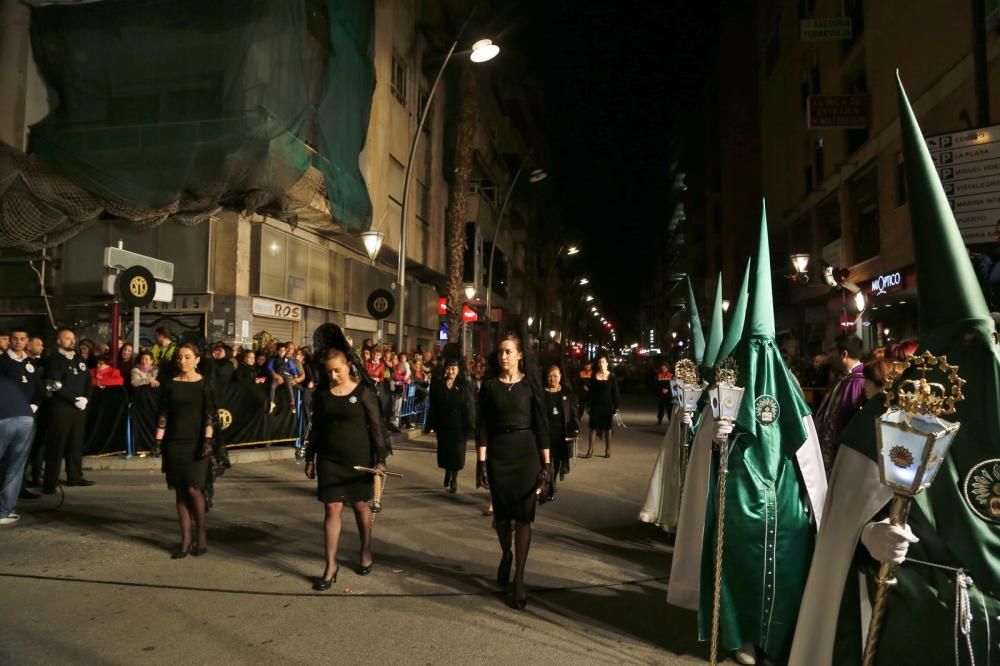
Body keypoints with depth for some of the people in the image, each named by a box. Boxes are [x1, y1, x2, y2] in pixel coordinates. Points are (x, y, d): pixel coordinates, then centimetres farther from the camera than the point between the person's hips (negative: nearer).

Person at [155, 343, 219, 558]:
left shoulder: (204, 385, -2)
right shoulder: (169, 385, 7)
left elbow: (210, 415, -5)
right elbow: (163, 414, 7)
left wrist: (207, 440, -14)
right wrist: (158, 440, 1)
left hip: (196, 443, -3)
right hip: (174, 443, 3)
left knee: (194, 489, -10)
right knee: (180, 492, 5)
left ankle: (202, 534, 8)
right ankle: (185, 540, 12)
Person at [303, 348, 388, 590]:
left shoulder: (363, 392, -8)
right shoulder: (322, 394, 2)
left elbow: (376, 427, -7)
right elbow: (316, 428, 8)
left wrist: (380, 458, -10)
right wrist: (310, 459, 7)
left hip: (358, 458, -2)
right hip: (329, 459, 2)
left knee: (360, 505, 12)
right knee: (332, 509, 0)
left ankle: (366, 552, 32)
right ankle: (331, 565, 8)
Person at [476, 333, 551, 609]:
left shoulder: (530, 384, -2)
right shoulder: (489, 385, 1)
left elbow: (541, 424, -1)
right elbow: (482, 426, 0)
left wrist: (547, 463, -5)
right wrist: (481, 461, -6)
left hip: (526, 453, -1)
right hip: (498, 454, 1)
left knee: (523, 515, -1)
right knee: (502, 512, 12)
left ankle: (519, 578, 8)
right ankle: (506, 555, 41)